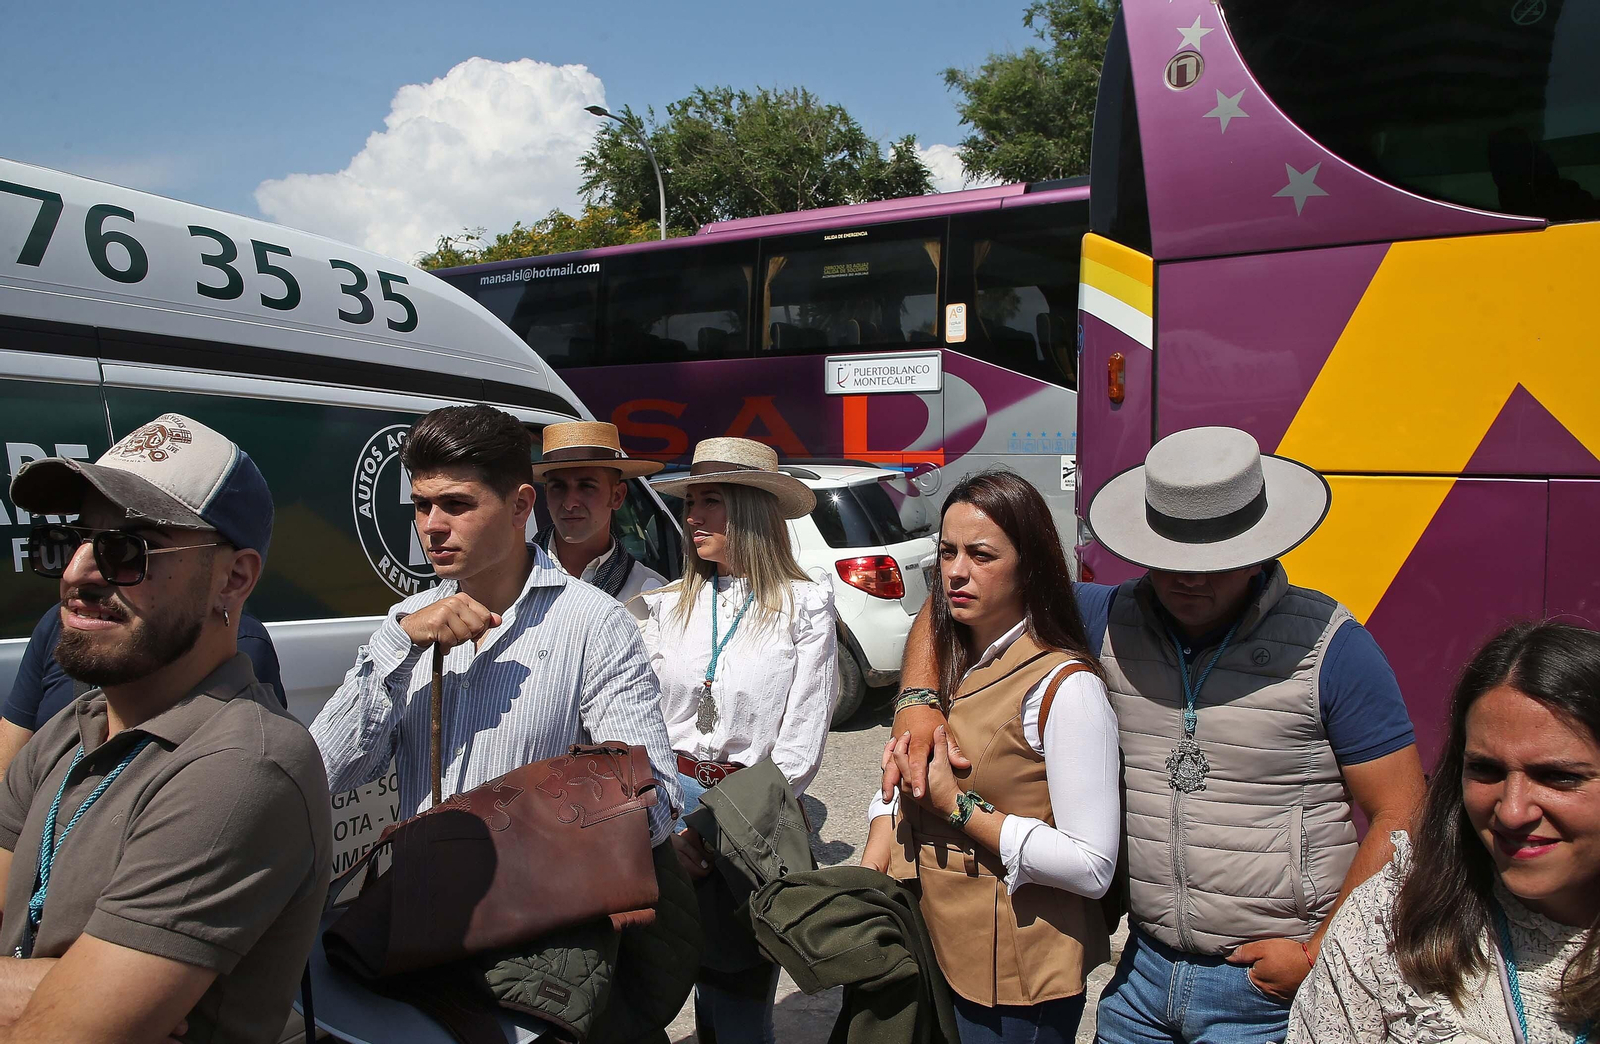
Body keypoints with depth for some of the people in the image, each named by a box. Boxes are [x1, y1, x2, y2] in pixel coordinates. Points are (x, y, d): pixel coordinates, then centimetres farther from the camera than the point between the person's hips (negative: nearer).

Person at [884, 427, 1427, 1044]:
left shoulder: (1327, 646, -11)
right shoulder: (1112, 619, -3)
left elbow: (1400, 817, -8)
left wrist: (1318, 958, -12)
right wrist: (917, 705, -13)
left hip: (1269, 984, -3)